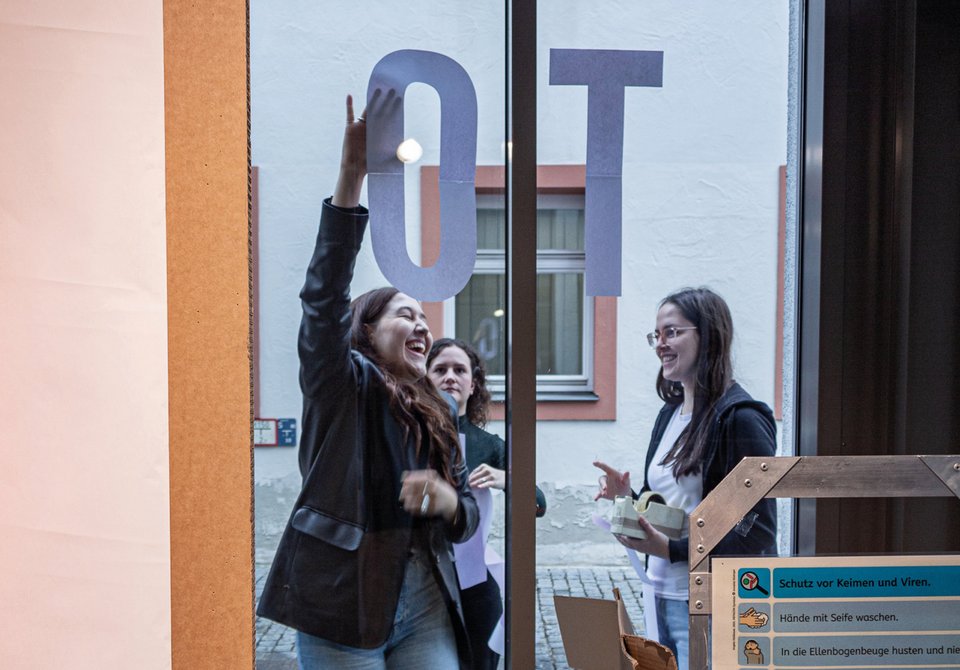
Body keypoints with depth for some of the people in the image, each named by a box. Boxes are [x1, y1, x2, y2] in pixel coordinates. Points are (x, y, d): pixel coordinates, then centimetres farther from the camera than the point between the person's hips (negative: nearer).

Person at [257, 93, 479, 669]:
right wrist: (352, 177, -27)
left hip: (427, 603, 5)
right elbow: (324, 296, -17)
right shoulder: (342, 383, 0)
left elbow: (467, 518, 15)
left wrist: (448, 501, -10)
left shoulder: (439, 411, 13)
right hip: (343, 601, -4)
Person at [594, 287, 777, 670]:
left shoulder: (740, 418, -15)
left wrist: (671, 550, -21)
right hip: (665, 594, 8)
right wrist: (628, 497, -2)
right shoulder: (670, 413, 9)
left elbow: (759, 531, -17)